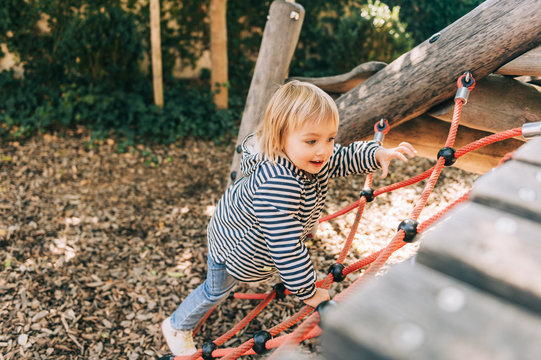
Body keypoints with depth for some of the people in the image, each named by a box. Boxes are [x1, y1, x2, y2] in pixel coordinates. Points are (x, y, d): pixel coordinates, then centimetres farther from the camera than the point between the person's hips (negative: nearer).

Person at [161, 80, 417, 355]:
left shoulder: (306, 157, -24)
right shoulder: (277, 184, -50)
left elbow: (342, 159, -4)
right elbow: (286, 247, -44)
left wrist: (378, 154, -22)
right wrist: (308, 292, -32)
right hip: (233, 247, -7)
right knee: (216, 291, 15)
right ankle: (177, 327, 43)